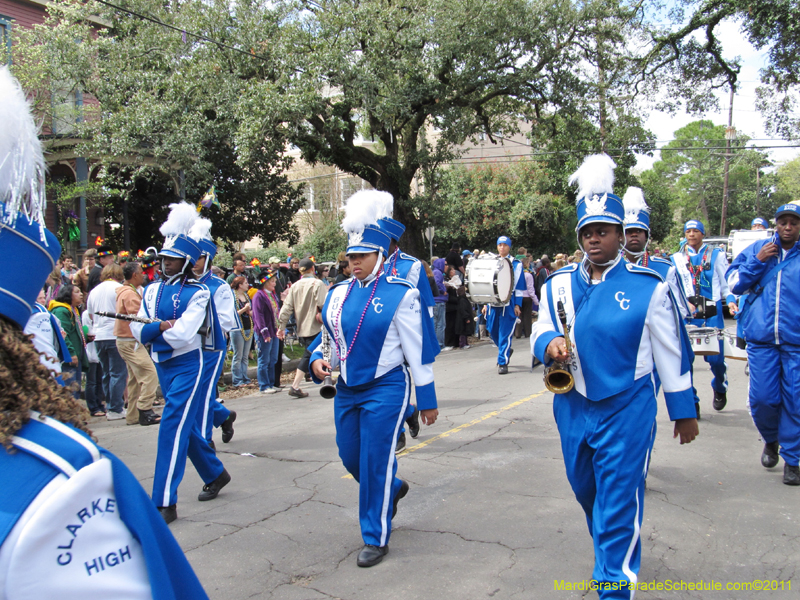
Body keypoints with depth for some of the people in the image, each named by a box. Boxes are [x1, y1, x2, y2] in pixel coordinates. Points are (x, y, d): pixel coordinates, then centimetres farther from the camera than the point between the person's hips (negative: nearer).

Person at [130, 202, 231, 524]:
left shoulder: (197, 293, -11)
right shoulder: (153, 290, 7)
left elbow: (182, 334, -21)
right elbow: (138, 331, -1)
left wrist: (152, 328, -8)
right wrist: (163, 325, -19)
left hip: (187, 366, -7)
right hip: (162, 366, 7)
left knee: (173, 426, -13)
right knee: (187, 426, 17)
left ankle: (165, 502, -9)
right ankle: (215, 474, 37)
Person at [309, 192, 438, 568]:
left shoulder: (400, 295, -11)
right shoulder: (338, 293, 5)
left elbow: (416, 352, -8)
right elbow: (331, 338, 16)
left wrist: (427, 400, -5)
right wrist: (319, 360, -6)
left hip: (386, 389, -6)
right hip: (347, 390, 6)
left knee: (375, 460, -2)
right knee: (351, 457, 15)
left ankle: (376, 538, 16)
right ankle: (393, 488, 45)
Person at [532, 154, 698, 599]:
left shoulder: (649, 287, -7)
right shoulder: (559, 285, 3)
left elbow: (671, 353, -1)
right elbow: (541, 333, 3)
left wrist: (684, 410, 4)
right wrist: (549, 342, -22)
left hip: (627, 411, -5)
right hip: (572, 408, 5)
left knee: (619, 502, -3)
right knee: (587, 492, 22)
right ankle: (615, 549, 50)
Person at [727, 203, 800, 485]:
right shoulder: (756, 249, 10)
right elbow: (734, 283, 7)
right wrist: (757, 261, -5)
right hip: (761, 338, 1)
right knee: (762, 398, 0)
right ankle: (770, 440, 29)